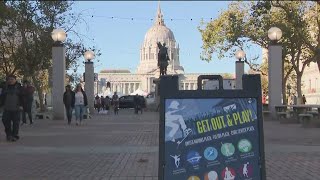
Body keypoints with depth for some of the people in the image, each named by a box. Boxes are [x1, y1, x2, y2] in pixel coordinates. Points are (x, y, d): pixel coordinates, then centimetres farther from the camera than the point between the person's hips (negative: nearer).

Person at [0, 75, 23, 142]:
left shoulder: (18, 87, 3)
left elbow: (21, 97, 1)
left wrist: (21, 105, -7)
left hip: (16, 108, -3)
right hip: (7, 108, 3)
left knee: (15, 122, -1)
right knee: (6, 121, -1)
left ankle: (15, 135, 7)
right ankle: (8, 135, 12)